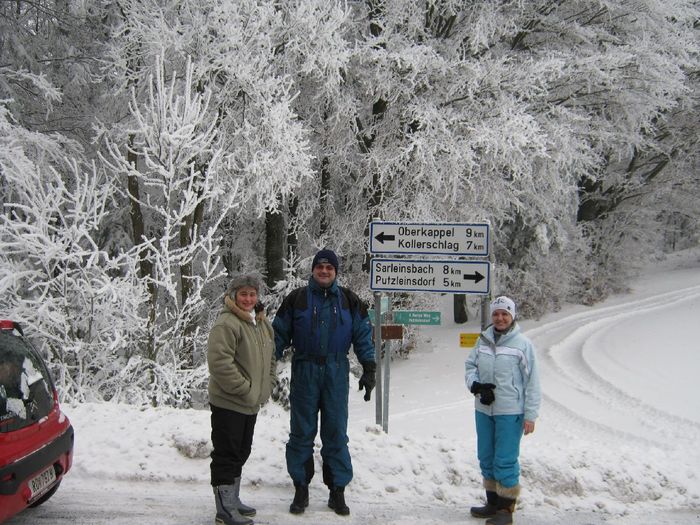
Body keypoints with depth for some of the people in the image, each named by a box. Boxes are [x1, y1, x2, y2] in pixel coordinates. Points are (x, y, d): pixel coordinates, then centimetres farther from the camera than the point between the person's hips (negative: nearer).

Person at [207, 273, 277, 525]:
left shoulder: (262, 323, 12)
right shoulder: (226, 323, -17)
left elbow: (271, 357, 23)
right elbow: (220, 362, -24)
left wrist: (267, 386, 10)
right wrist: (245, 389, -20)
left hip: (251, 404, 9)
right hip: (228, 403, -9)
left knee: (240, 453, 19)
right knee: (227, 455, -2)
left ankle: (232, 500, 32)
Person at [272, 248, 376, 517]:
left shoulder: (349, 301, 6)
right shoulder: (296, 299, 4)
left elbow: (363, 335, 7)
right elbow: (279, 334, 6)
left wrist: (369, 370, 1)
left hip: (336, 374, 1)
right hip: (304, 372, 0)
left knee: (336, 433, 5)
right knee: (301, 433, 5)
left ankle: (337, 491, 14)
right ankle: (301, 490, 15)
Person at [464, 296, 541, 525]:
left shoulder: (522, 344, -8)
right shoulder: (483, 340, 5)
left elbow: (532, 383, -7)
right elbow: (470, 365, 12)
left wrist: (530, 415, -8)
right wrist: (475, 385, -9)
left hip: (510, 412, -6)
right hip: (484, 410, 6)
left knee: (505, 461, -2)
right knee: (486, 458, 15)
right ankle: (493, 503, 29)